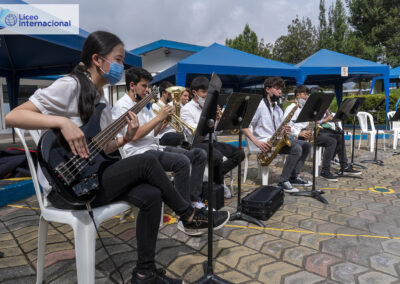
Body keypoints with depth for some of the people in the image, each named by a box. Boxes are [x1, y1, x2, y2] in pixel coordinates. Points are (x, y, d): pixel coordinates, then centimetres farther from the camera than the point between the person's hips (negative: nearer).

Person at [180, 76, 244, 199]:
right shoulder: (186, 109, -3)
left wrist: (218, 118, -7)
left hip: (211, 141, 7)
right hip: (197, 143, -6)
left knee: (239, 153, -11)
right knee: (217, 156, -34)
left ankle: (218, 174, 2)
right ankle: (219, 184, -5)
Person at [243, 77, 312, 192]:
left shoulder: (278, 108, 18)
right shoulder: (259, 106, -9)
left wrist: (285, 130, -5)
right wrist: (256, 142, -24)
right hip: (265, 142, -8)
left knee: (306, 145, -1)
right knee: (296, 148, -25)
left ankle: (294, 177, 3)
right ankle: (283, 182, -16)